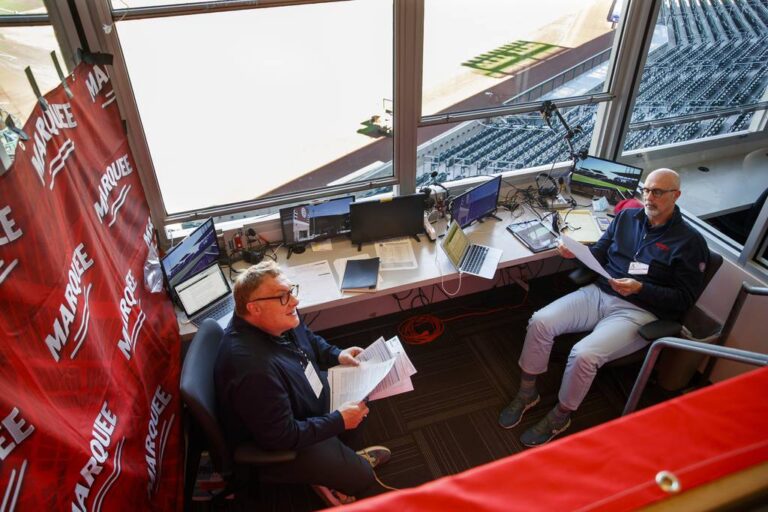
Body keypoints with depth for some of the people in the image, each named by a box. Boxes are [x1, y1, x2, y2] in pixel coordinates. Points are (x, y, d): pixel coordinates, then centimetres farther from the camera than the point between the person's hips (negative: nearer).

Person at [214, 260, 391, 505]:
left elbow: (308, 339, 9)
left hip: (304, 405, 8)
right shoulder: (254, 368, -41)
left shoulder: (276, 320, -15)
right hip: (275, 445, -8)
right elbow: (281, 437, -31)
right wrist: (339, 420, -24)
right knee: (362, 476, -6)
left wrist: (336, 355, -6)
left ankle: (344, 455, 31)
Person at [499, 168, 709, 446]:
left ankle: (559, 417, 0)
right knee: (540, 322, -18)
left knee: (584, 354, -28)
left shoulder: (690, 241, -2)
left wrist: (640, 289, -18)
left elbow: (685, 298, -4)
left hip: (639, 311, -5)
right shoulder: (627, 217, 13)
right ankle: (527, 392, 3)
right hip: (600, 293, 5)